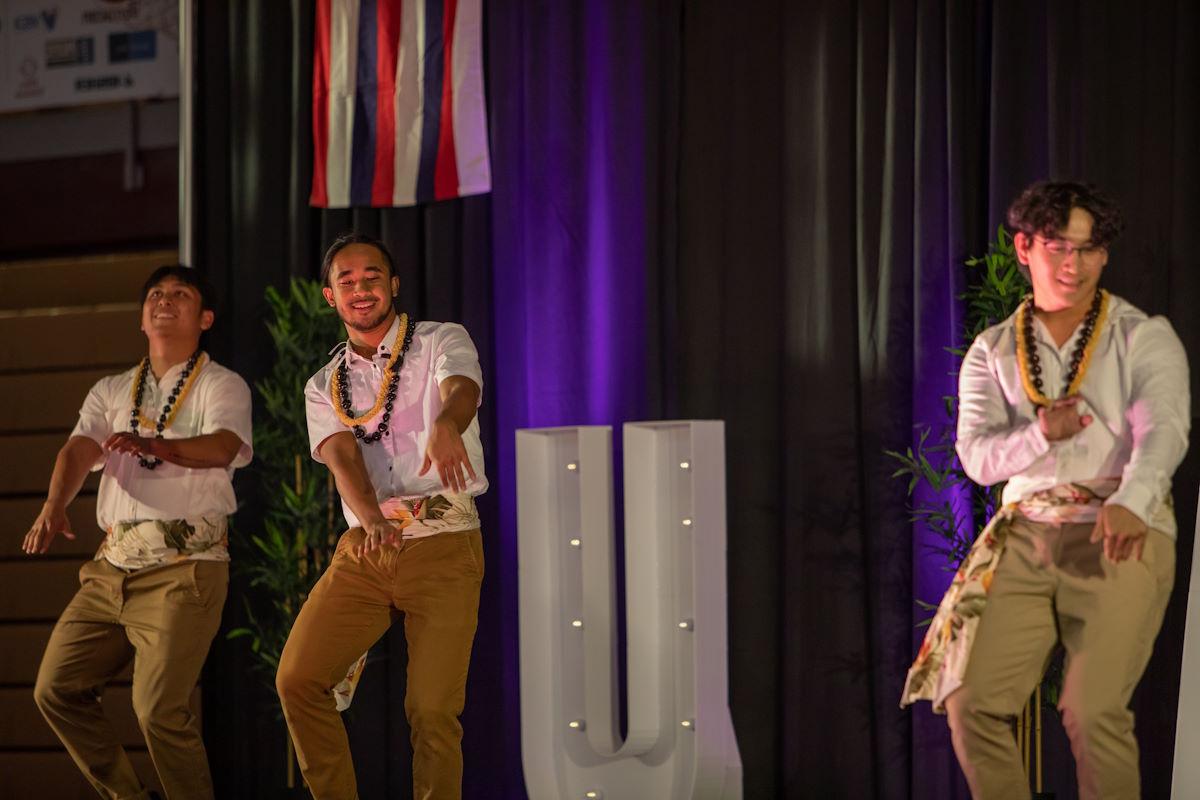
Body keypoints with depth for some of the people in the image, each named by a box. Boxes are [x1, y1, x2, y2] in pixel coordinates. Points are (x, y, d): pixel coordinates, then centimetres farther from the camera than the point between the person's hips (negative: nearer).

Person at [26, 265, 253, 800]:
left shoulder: (222, 386, 3)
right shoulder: (111, 392, 18)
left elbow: (222, 448, -17)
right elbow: (79, 449, 1)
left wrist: (153, 445, -36)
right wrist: (54, 505, -21)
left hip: (184, 569, -6)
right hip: (113, 568, 6)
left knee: (159, 709, -18)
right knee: (57, 689, 3)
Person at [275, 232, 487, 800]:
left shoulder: (442, 342, 4)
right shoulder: (325, 387, 14)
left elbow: (463, 390, -20)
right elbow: (342, 457, -5)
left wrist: (446, 425, -46)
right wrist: (370, 518, -28)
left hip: (444, 547, -3)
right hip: (364, 548, 3)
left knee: (433, 710, -12)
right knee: (297, 679, -11)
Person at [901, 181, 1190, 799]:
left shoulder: (1145, 338, 3)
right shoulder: (993, 353, 13)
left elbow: (1164, 428, -14)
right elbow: (976, 454, 1)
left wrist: (1131, 502, -34)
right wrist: (1041, 435, -20)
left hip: (1119, 538, -3)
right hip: (1026, 538, 4)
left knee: (1093, 712, -18)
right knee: (972, 702, -8)